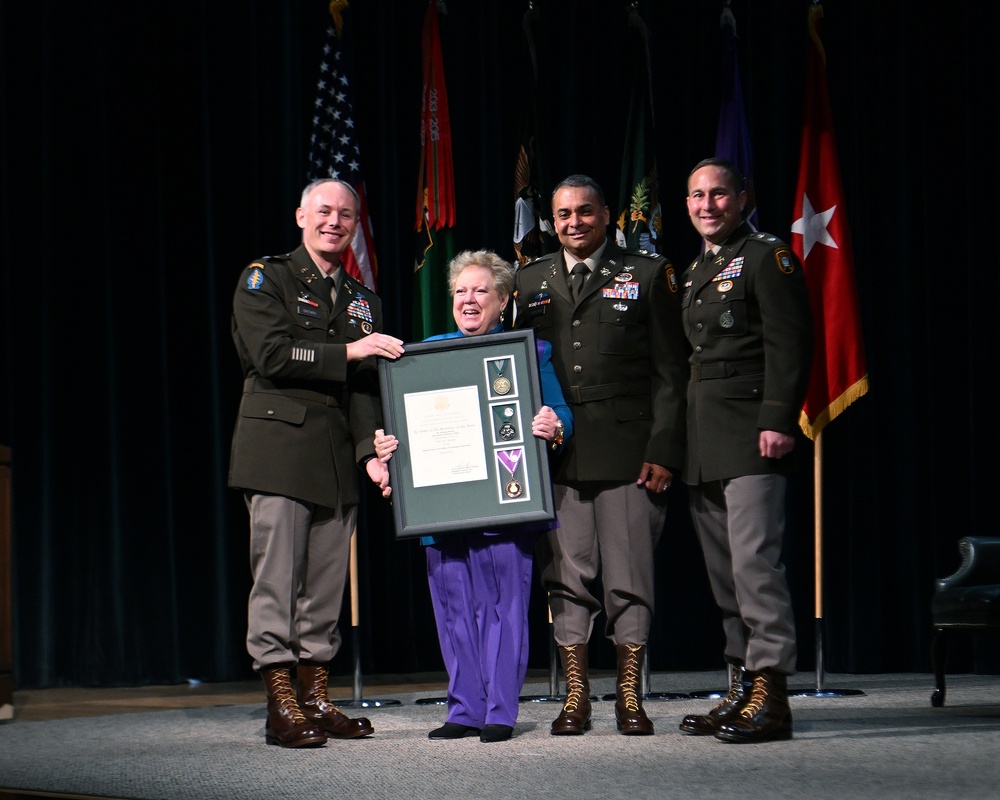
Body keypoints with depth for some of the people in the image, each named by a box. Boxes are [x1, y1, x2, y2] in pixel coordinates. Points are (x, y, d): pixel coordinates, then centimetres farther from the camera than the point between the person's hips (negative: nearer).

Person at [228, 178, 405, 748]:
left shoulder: (363, 301, 20)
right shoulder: (265, 280, 4)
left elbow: (367, 388, 11)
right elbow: (271, 355, -10)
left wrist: (371, 452, -2)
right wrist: (347, 352, -14)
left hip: (337, 458, 5)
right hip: (279, 448, -5)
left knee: (327, 582, 5)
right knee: (277, 578, -7)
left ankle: (316, 700, 11)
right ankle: (281, 706, -6)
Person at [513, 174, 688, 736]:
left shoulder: (648, 274, 6)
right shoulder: (530, 282, 14)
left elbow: (671, 373, 1)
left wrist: (663, 452, -7)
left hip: (628, 452, -2)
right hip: (556, 454, 3)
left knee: (630, 579, 0)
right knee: (566, 579, 4)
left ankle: (630, 696, 9)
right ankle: (576, 696, 11)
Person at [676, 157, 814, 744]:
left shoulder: (767, 256, -2)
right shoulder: (696, 273, 22)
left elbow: (791, 342, -11)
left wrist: (778, 420, -20)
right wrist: (677, 443, 19)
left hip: (750, 437, -9)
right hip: (705, 447, 9)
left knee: (754, 559, -14)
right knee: (725, 572, 9)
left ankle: (771, 694, -13)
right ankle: (743, 688, 14)